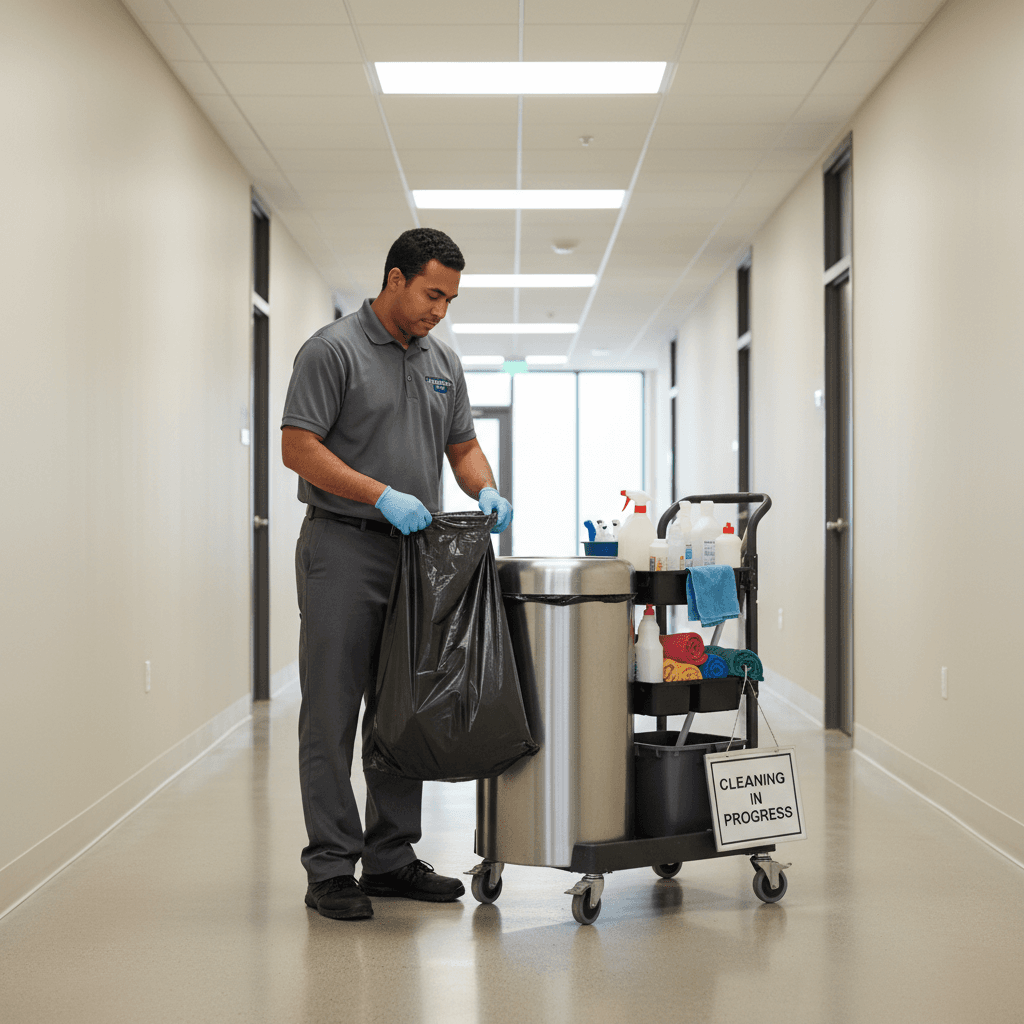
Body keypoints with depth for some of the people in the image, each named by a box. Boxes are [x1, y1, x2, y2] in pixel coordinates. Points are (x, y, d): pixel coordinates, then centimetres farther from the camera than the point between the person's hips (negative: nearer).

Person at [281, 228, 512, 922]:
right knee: (333, 715, -2)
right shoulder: (334, 350, -8)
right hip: (344, 551, -7)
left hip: (416, 553, 7)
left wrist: (487, 490, -4)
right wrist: (382, 495, -21)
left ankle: (392, 858, 20)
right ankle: (331, 869, 5)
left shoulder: (444, 363, 13)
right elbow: (299, 448, -13)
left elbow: (463, 445, 17)